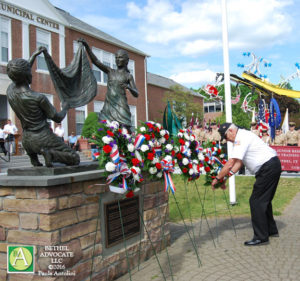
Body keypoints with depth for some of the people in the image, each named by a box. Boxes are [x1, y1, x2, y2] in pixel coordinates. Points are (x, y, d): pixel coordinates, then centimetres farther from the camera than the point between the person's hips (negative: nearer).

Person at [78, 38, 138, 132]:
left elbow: (136, 94, 4)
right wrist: (86, 46, -3)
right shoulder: (110, 71, 17)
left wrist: (128, 87, -17)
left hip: (120, 107, -3)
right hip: (108, 106, 3)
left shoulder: (128, 76, 10)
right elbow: (95, 61, 7)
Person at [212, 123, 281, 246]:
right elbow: (239, 162, 14)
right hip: (273, 166, 11)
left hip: (268, 168, -11)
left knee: (256, 201, -7)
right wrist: (226, 177, 7)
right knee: (264, 200, 20)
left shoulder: (241, 138, -17)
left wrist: (217, 178, -12)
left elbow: (230, 163, -21)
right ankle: (271, 230, 33)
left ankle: (261, 237, -2)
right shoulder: (243, 136, 16)